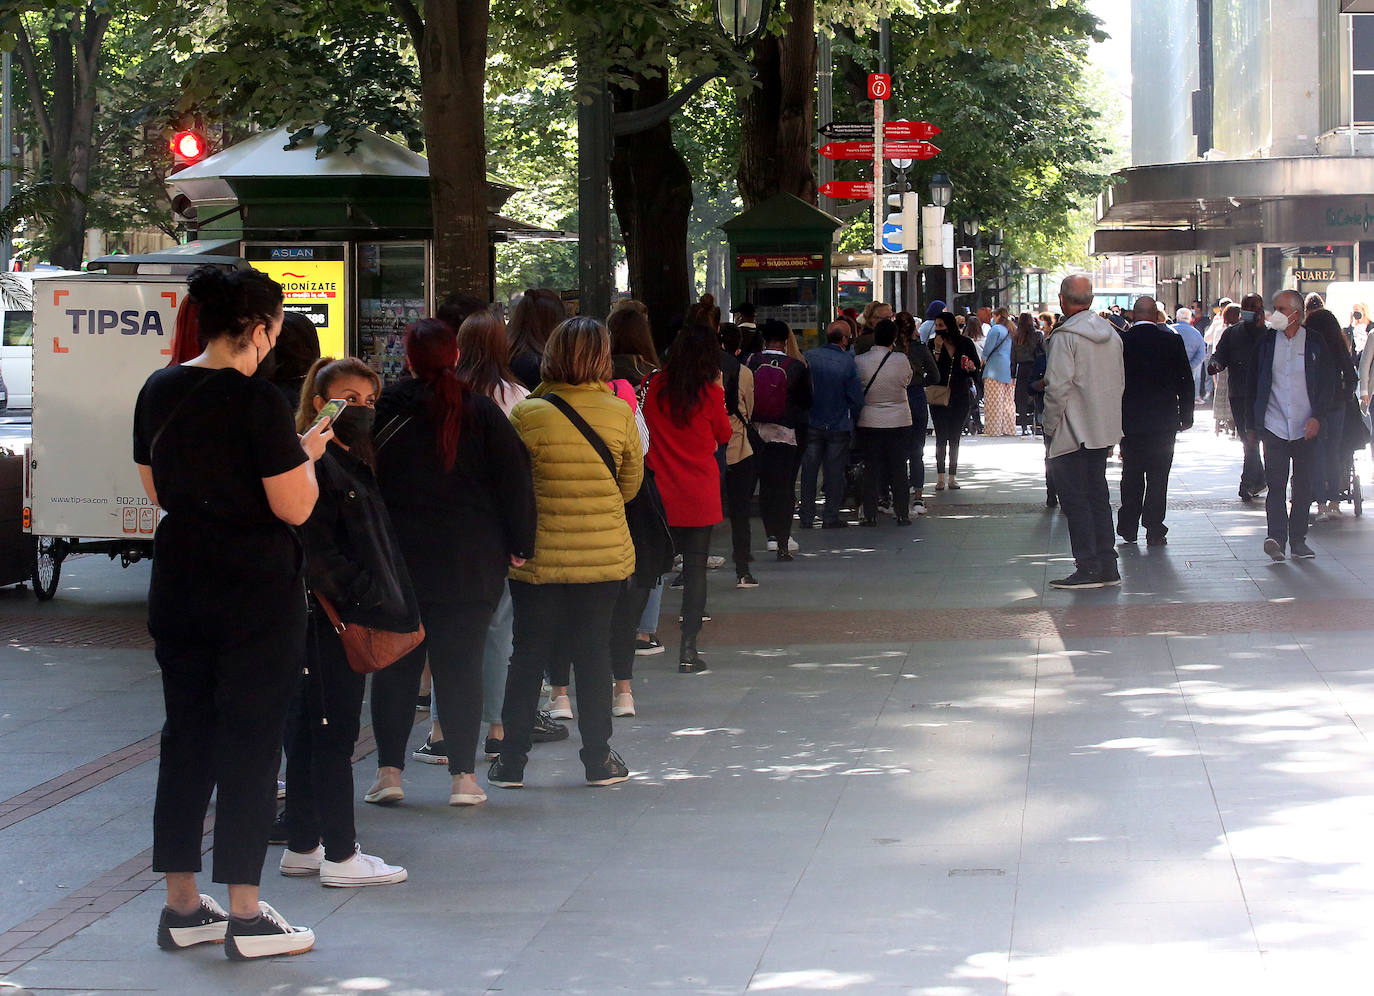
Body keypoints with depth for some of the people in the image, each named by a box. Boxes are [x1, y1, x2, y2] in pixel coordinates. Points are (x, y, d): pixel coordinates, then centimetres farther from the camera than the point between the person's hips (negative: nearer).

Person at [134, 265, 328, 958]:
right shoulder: (257, 401, -16)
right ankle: (246, 919, 3)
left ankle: (181, 908, 18)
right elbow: (294, 508, -16)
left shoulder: (158, 392, 5)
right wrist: (307, 453, 1)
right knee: (249, 743, 0)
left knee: (186, 737, 13)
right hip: (255, 594, -7)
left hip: (178, 584, 7)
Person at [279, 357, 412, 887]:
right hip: (330, 618, -10)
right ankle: (340, 856, 0)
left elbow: (377, 545, 21)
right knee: (334, 733, -5)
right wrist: (371, 602, -20)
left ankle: (301, 847, 20)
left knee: (310, 731, 13)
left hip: (348, 619, 10)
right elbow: (317, 555, -20)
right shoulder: (316, 464, -15)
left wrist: (391, 605, 12)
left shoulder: (354, 463, 17)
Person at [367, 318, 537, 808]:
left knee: (395, 665, 8)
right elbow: (514, 482, -1)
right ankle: (464, 776, 3)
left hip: (396, 560, 0)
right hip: (469, 565, 0)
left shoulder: (381, 410, -3)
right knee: (460, 665, 4)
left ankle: (389, 770, 5)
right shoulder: (482, 413, -1)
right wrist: (519, 546, 6)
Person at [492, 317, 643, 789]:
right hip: (606, 555, 1)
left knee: (528, 655, 8)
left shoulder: (528, 415, -11)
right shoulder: (620, 413, -5)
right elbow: (631, 484, 6)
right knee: (594, 652, 11)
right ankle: (598, 759, 15)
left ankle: (511, 759, 12)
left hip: (539, 557, -1)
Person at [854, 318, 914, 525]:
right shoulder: (901, 360, -12)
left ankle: (870, 514, 6)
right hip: (899, 422, 0)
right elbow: (907, 381, 4)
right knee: (899, 469, 8)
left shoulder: (859, 362, -9)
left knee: (870, 469, 7)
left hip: (869, 423, 0)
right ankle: (902, 514, 10)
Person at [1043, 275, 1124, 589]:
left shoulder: (1067, 336, -14)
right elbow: (1120, 381, 16)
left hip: (1073, 432, -8)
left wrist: (1050, 427, -9)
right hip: (1104, 431, 8)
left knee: (1075, 498, -3)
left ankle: (1088, 567, -7)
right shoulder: (1111, 334, 10)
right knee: (1098, 495, 14)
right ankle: (1107, 566, 15)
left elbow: (1058, 386, -19)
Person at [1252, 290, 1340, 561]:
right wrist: (1253, 424, 5)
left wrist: (1318, 417, -10)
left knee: (1303, 485, 6)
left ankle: (1298, 540, 14)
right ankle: (1277, 538, -18)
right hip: (1274, 425, 0)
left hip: (1306, 427, 0)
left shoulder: (1315, 343, 2)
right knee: (1275, 483, -11)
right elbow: (1255, 382, 8)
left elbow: (1328, 383, 3)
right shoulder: (1266, 341, 5)